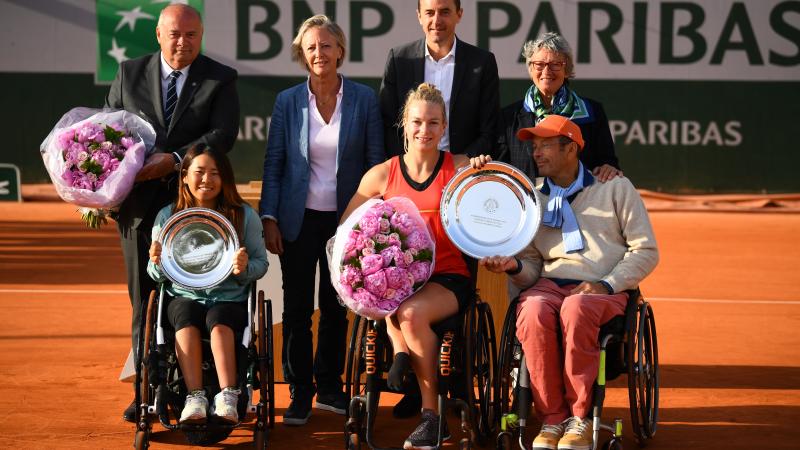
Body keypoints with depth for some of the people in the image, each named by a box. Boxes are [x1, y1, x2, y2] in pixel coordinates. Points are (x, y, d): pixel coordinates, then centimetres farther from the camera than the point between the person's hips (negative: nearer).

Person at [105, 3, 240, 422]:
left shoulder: (220, 80, 2)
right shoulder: (129, 74, 9)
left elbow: (223, 134, -10)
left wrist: (174, 160, -22)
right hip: (141, 204, 2)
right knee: (144, 301, 7)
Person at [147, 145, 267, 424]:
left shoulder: (244, 216, 5)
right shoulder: (167, 216, 9)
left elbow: (261, 264, 7)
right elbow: (157, 276, 12)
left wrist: (244, 268, -16)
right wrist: (156, 263, -13)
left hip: (230, 298, -1)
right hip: (183, 296, 1)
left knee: (219, 322, -34)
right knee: (186, 319, -33)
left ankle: (227, 398, -41)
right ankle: (195, 397, -38)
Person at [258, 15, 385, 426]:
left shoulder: (364, 99, -1)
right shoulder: (288, 101, 0)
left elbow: (376, 161, 1)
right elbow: (273, 164, 2)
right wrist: (268, 218, -6)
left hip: (344, 219, 0)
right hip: (300, 220, 0)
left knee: (337, 308, 10)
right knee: (297, 310, 3)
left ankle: (329, 387, 23)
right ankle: (300, 394, 12)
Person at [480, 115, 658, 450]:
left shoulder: (615, 188, 11)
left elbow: (645, 250, 6)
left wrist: (606, 285, -8)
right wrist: (516, 267, -9)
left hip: (605, 291, -2)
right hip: (549, 285, 3)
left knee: (575, 309, -39)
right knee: (533, 312, -35)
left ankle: (580, 418, -27)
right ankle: (552, 419, -26)